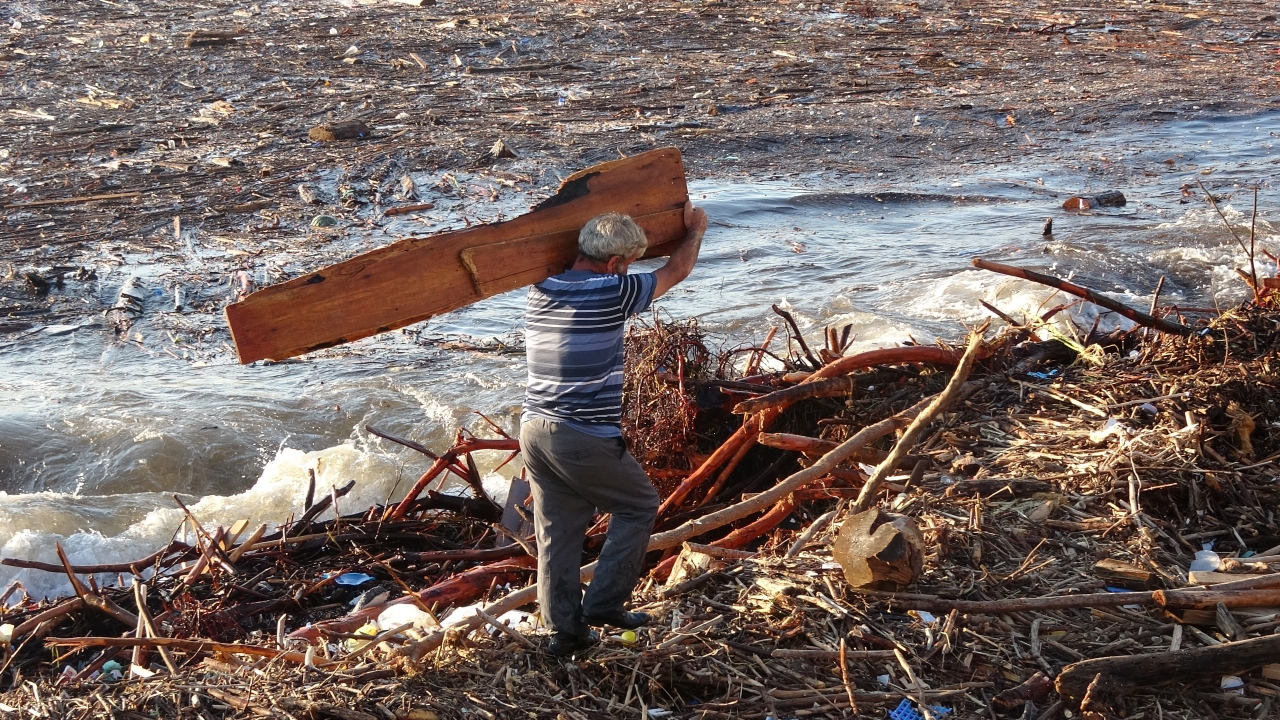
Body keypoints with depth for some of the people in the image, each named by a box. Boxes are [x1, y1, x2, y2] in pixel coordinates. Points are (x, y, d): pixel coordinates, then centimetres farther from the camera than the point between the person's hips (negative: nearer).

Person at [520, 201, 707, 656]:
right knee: (638, 506, 14)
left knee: (557, 530, 13)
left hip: (535, 428, 7)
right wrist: (695, 230, 24)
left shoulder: (542, 290, 5)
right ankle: (604, 602, 12)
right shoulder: (612, 293, -11)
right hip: (586, 439, -6)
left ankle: (563, 628, 17)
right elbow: (676, 271, 5)